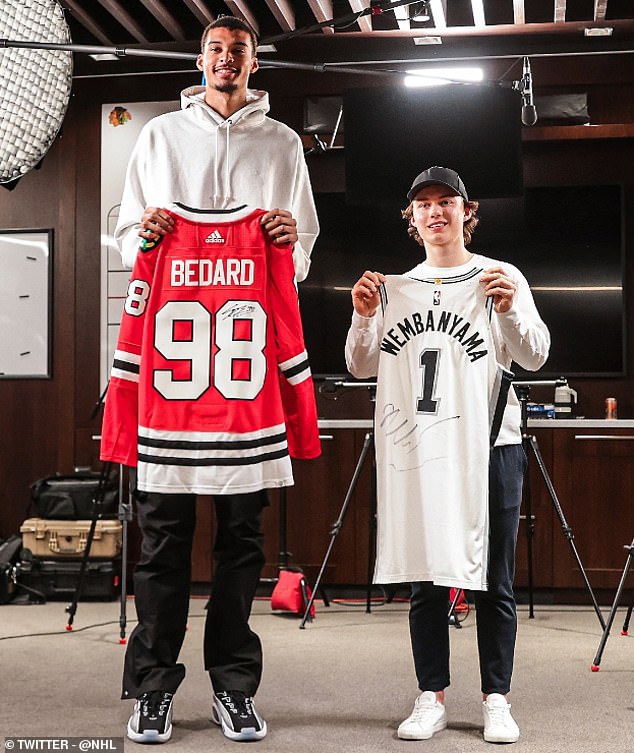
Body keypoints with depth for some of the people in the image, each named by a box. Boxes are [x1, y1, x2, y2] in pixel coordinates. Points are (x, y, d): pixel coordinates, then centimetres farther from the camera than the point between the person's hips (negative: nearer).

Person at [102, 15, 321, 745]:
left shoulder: (281, 143, 17)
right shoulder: (161, 136, 17)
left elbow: (303, 250, 20)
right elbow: (125, 228, 20)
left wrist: (290, 242, -2)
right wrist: (143, 233, -2)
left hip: (250, 343, 1)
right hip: (169, 339, 0)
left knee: (242, 528, 3)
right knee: (163, 527, 1)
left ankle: (234, 684, 12)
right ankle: (152, 685, 9)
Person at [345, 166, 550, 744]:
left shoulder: (501, 279, 4)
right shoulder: (396, 288, 13)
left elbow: (535, 356, -7)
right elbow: (362, 367, 9)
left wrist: (510, 310, -26)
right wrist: (364, 317, -10)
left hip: (488, 447, -2)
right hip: (414, 450, 3)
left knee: (493, 582, 3)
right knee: (424, 580, 6)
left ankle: (497, 700, 12)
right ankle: (432, 698, 15)